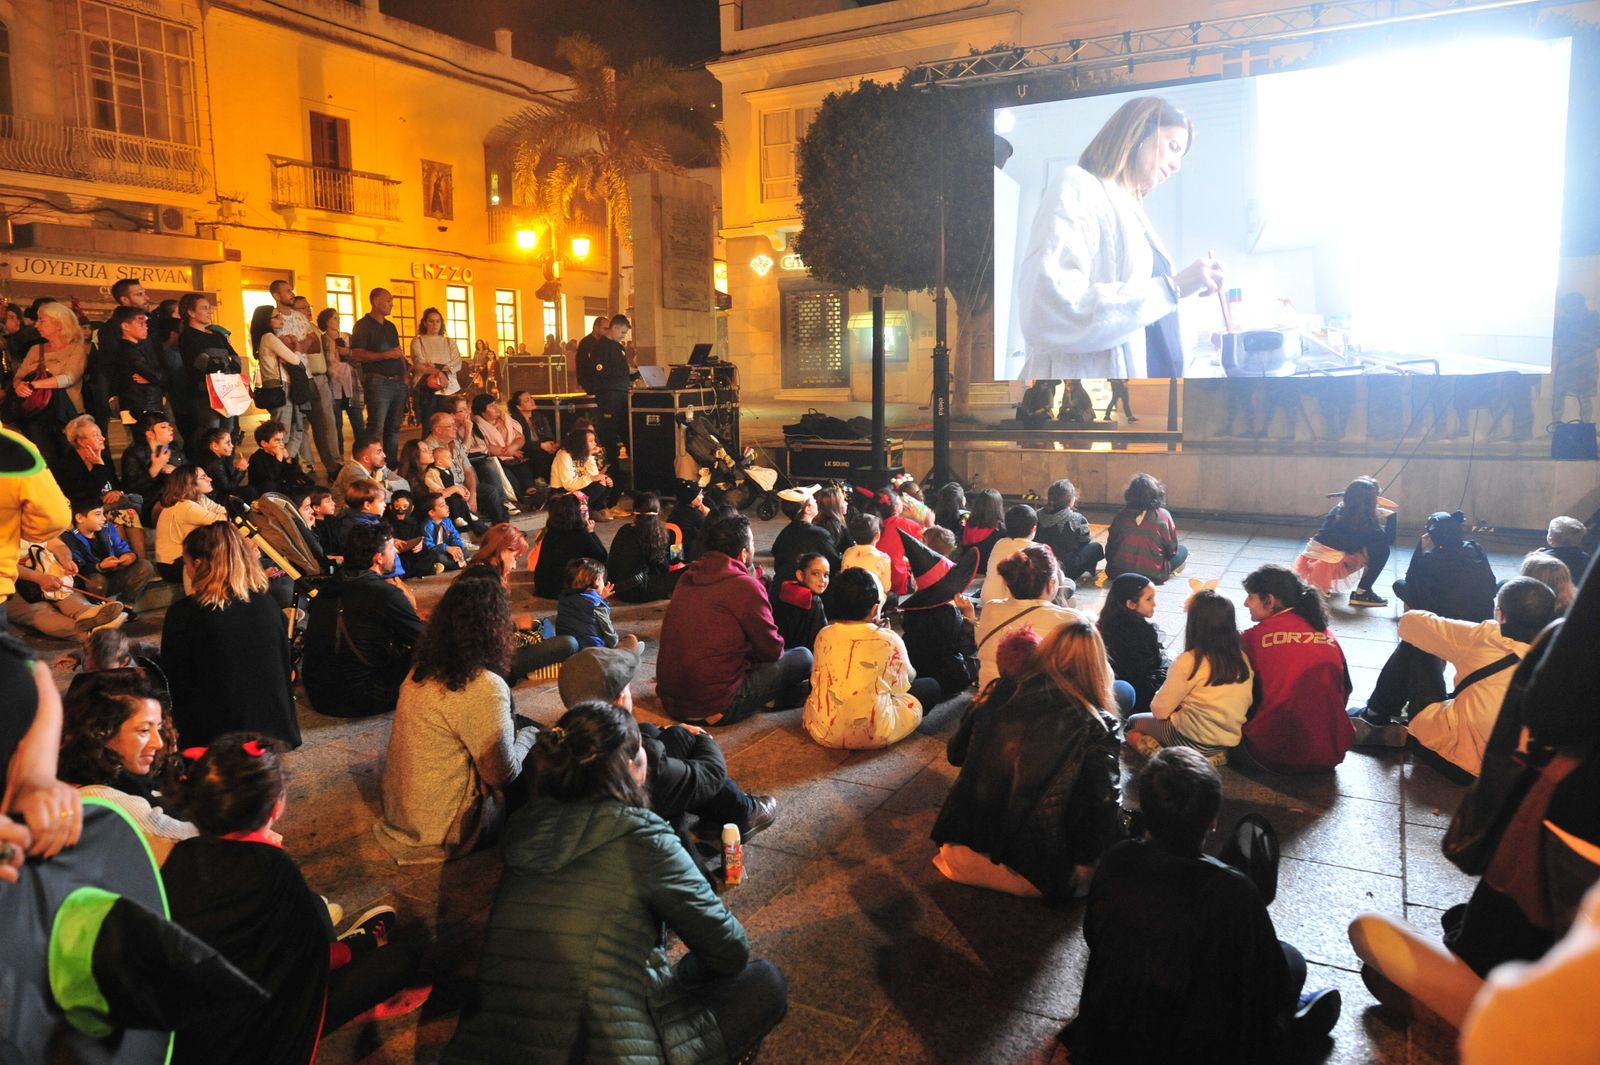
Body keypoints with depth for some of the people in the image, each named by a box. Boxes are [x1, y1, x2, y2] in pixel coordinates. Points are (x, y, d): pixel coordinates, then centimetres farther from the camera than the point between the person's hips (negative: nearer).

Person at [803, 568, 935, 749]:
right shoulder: (889, 640, -12)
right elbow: (905, 682, 6)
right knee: (931, 686, 15)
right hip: (873, 734, -2)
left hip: (821, 730, 2)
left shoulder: (823, 635, -3)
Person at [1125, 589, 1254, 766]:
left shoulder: (1190, 661, -19)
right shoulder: (1242, 659, -4)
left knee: (1134, 722, 18)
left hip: (1196, 739, -6)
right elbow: (1246, 704, 7)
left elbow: (1159, 709, -13)